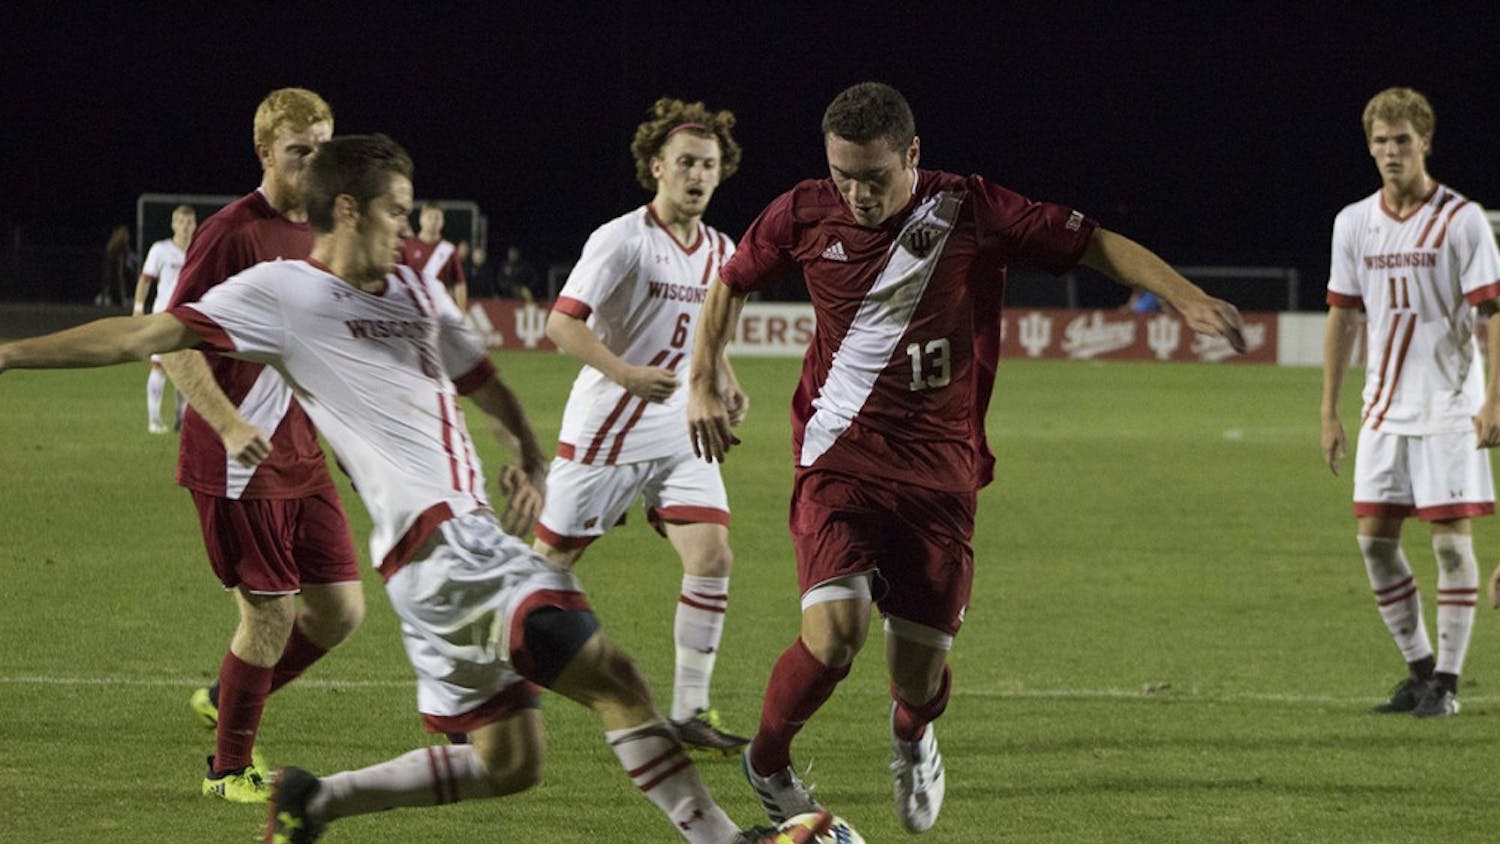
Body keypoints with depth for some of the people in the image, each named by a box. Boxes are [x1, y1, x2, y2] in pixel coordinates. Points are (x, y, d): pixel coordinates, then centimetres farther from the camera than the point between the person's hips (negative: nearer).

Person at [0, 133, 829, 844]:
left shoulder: (416, 290, 20)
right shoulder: (282, 293, -2)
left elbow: (481, 380, 32)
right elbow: (152, 335, -4)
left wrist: (528, 455, 11)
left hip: (467, 535, 9)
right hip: (441, 540, -9)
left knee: (507, 760, 13)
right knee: (610, 675, -18)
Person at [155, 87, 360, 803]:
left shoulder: (320, 234, 11)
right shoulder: (232, 234, -13)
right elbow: (171, 343, -17)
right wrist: (229, 424, -27)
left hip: (301, 458, 8)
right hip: (239, 466, -8)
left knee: (340, 609, 5)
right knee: (272, 613, -4)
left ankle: (224, 701, 27)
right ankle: (230, 769, 14)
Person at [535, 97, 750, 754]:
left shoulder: (721, 253, 8)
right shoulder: (621, 239, -13)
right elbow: (561, 322, -20)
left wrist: (724, 381, 8)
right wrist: (626, 374, -32)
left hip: (678, 435, 5)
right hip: (603, 433, -5)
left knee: (712, 557, -11)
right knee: (547, 564, 2)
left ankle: (690, 712, -5)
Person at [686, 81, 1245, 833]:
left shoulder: (970, 211, -7)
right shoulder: (805, 215, -3)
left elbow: (1096, 244, -4)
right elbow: (730, 284, 15)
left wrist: (1185, 297, -16)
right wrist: (703, 384, 8)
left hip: (940, 471, 1)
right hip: (840, 458, 0)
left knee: (919, 673, -1)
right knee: (835, 631, -23)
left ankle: (911, 737, 38)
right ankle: (766, 762, 6)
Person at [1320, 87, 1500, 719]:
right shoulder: (1354, 223, 7)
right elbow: (1342, 316, 13)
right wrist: (1330, 412, 11)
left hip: (1449, 406, -5)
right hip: (1383, 407, 5)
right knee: (1373, 538, 2)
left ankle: (1447, 681, 2)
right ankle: (1419, 669, 16)